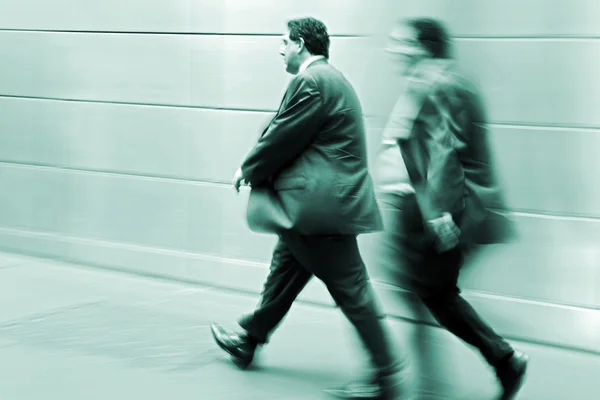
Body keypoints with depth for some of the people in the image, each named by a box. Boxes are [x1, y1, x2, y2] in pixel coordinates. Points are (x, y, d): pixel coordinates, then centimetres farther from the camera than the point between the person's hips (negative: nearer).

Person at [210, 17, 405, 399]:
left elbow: (282, 138, -14)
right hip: (329, 198, 11)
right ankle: (249, 338, 38)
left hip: (323, 202, -11)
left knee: (350, 288, -6)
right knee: (286, 268, 22)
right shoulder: (330, 78, 17)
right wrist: (256, 166, 12)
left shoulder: (311, 82, -16)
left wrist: (249, 170, 2)